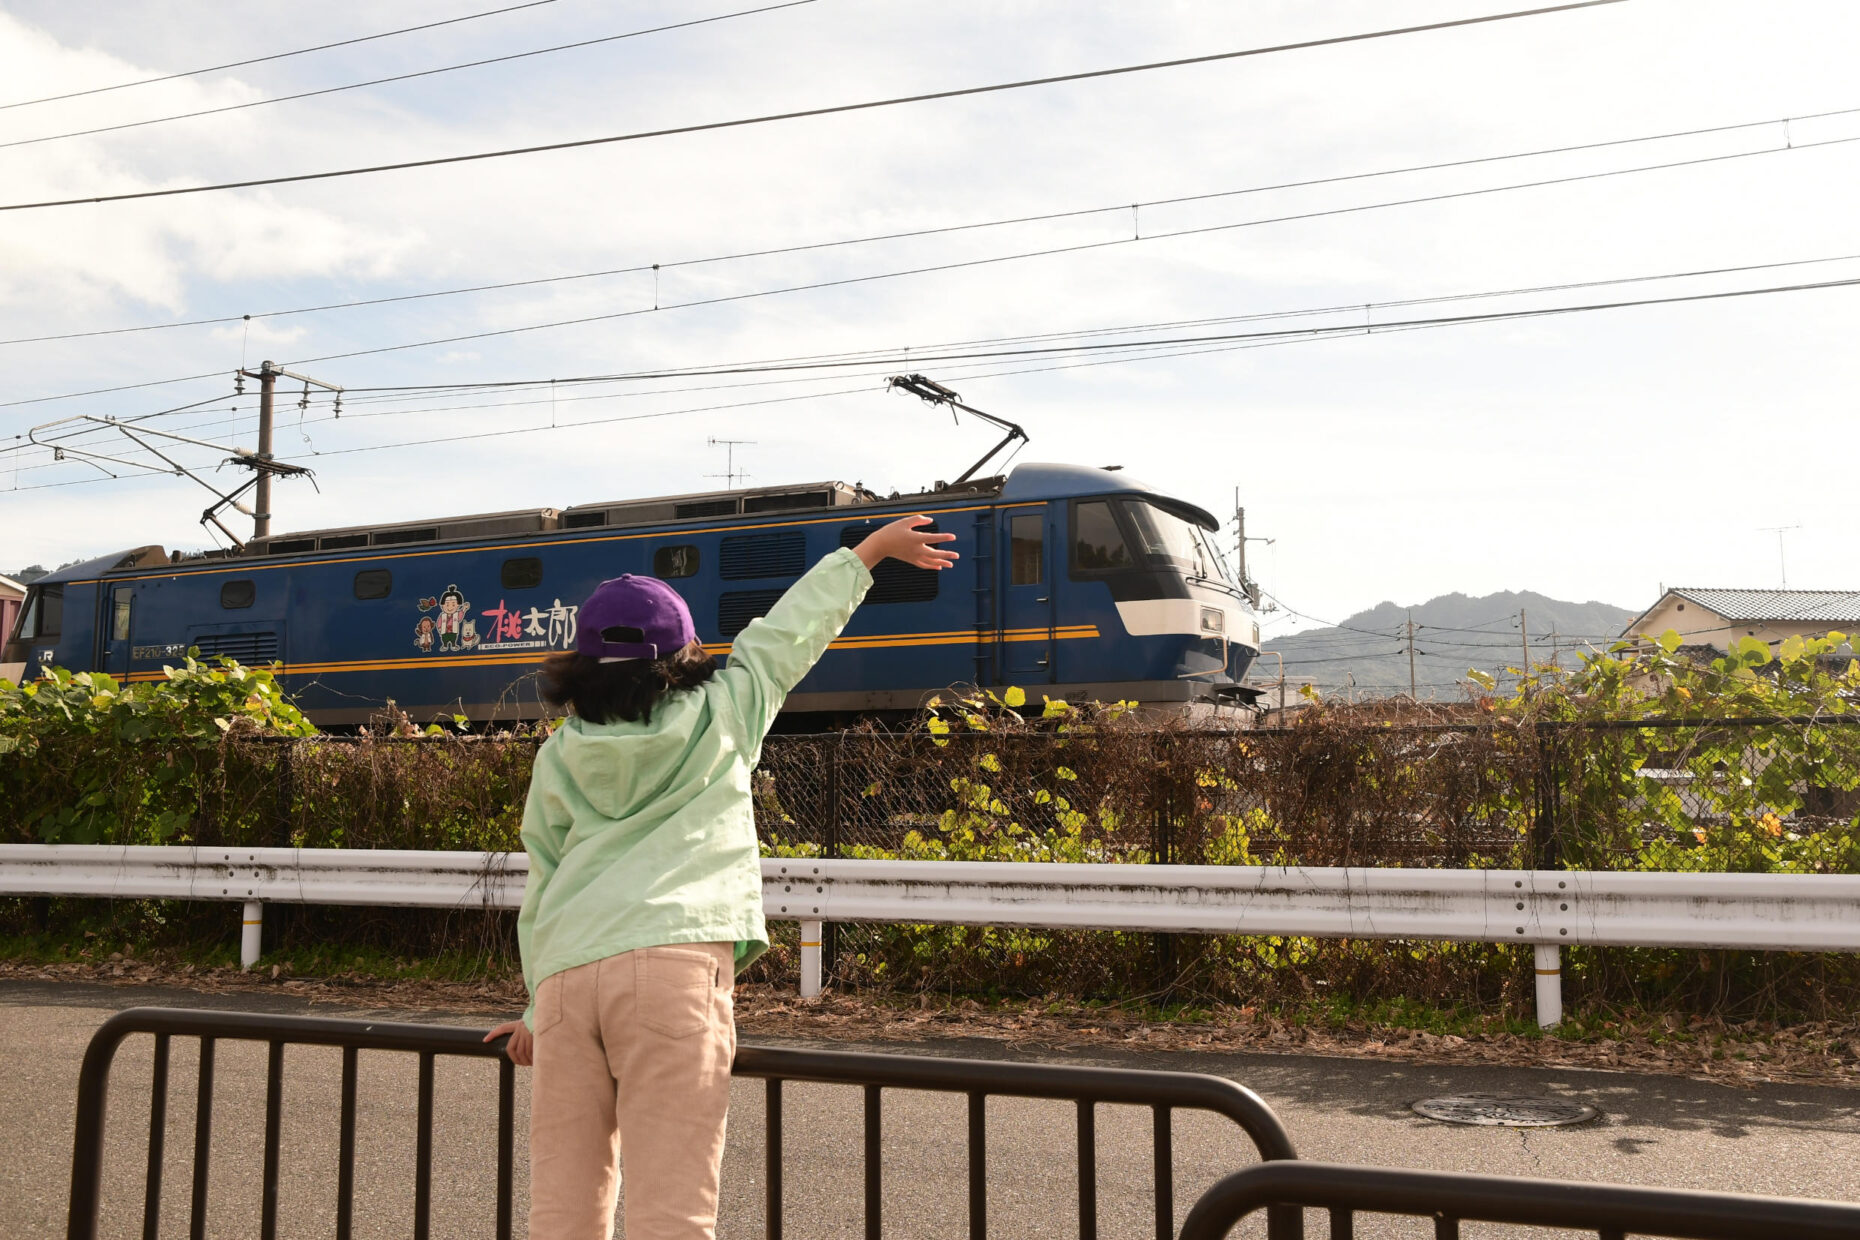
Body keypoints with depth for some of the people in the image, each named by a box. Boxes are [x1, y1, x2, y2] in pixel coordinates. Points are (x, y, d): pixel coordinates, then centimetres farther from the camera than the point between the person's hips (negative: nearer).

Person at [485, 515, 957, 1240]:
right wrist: (874, 547, 35)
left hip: (565, 972, 4)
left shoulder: (557, 759, 17)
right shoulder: (720, 717, 12)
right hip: (673, 962, -3)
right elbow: (791, 629, 23)